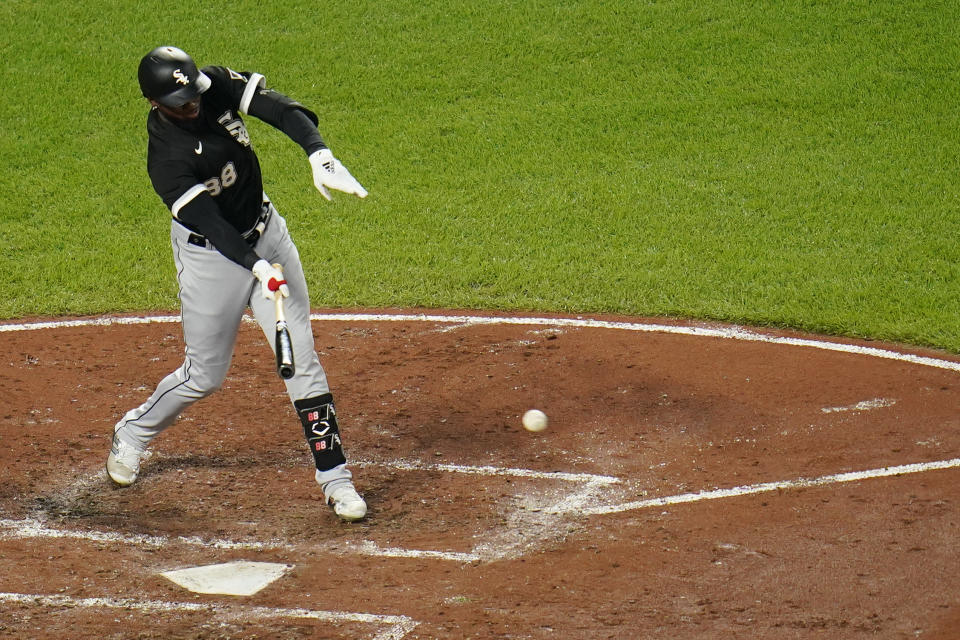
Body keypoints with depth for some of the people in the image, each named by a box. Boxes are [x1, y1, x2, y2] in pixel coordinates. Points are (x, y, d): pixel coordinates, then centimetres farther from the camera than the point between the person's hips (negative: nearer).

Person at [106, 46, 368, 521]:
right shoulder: (167, 157, -26)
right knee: (204, 376, 7)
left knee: (301, 359, 0)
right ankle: (132, 434, 36)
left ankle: (335, 478, 3)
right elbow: (210, 223, -31)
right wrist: (257, 267, -44)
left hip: (266, 234, 5)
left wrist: (319, 156, -38)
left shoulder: (218, 86, -12)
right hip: (211, 255, -5)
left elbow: (279, 109, -21)